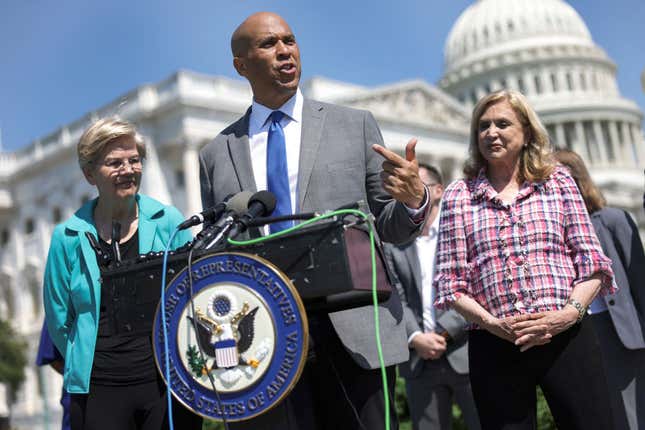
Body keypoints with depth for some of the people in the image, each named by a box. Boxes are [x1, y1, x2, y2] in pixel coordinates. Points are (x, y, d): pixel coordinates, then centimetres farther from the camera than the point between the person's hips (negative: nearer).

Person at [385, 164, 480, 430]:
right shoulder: (394, 244, 12)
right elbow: (397, 300, 4)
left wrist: (444, 332, -11)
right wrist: (415, 338, -12)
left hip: (464, 353, -2)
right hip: (420, 361, 3)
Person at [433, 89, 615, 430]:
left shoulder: (558, 181, 9)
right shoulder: (458, 195, 8)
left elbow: (591, 261, 5)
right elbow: (449, 280, 3)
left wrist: (571, 311, -12)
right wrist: (491, 322, -11)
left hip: (567, 338, 0)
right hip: (493, 346, 0)